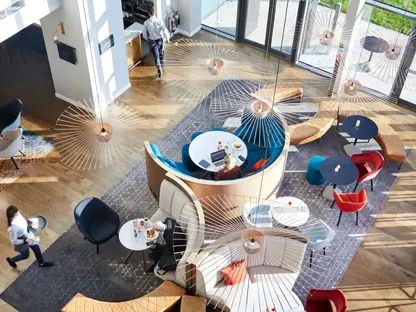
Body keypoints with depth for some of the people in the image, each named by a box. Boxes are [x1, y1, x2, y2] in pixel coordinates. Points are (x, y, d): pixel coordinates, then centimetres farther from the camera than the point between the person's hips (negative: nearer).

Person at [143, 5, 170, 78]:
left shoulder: (146, 23, -19)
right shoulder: (159, 21, -21)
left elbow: (144, 34, -8)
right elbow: (165, 30, -18)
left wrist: (148, 40, 13)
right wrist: (167, 38, 1)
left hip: (152, 41, -1)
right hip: (160, 39, 1)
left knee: (156, 56, 6)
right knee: (161, 51, 33)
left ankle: (160, 72, 4)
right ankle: (161, 60, 63)